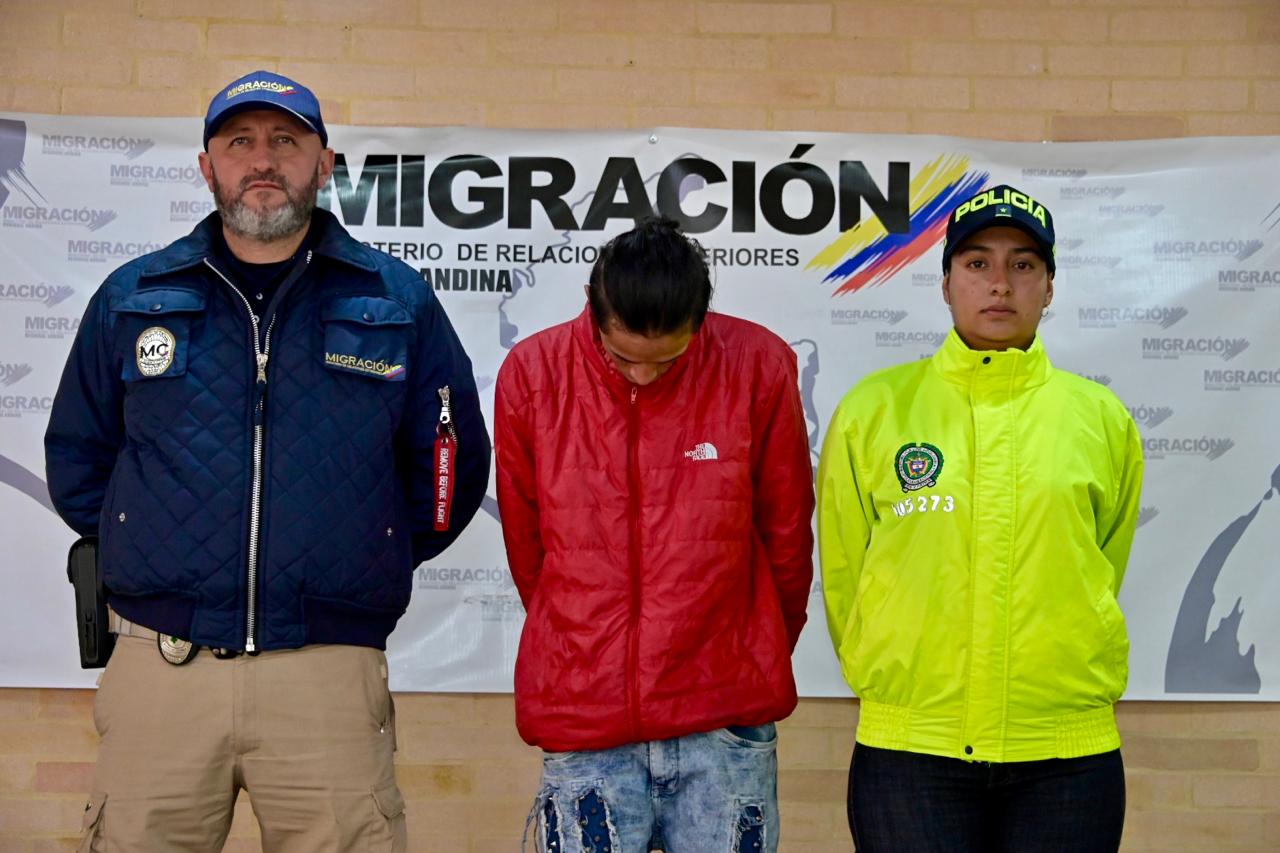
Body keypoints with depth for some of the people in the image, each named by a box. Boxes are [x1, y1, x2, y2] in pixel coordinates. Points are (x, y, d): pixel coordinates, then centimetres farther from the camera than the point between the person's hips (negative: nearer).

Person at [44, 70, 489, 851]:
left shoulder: (398, 302, 6)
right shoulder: (132, 299, 10)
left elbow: (450, 464, 12)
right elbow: (77, 459, 21)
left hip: (330, 670, -1)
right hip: (157, 664, 2)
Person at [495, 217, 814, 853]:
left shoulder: (760, 366, -4)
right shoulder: (531, 372, -2)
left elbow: (786, 534, 6)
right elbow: (525, 541, 10)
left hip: (725, 722, 0)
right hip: (582, 720, 1)